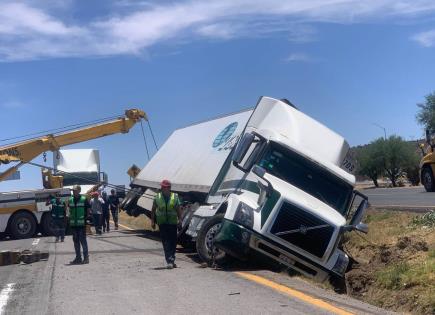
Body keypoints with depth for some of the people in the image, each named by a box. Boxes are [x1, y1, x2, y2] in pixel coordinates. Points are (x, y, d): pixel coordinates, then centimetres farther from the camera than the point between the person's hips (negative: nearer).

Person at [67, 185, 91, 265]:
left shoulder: (84, 199, -8)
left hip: (81, 224, -5)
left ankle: (86, 257, 4)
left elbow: (88, 210, 0)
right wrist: (71, 217, 12)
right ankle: (78, 258, 18)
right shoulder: (70, 200, 7)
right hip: (73, 224, 5)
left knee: (83, 240, -3)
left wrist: (85, 218, -3)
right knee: (75, 241, 10)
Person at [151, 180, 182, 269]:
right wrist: (152, 220, 4)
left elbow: (178, 209, 4)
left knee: (173, 242, 6)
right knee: (166, 242, -7)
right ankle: (169, 261, -11)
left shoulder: (175, 197, 3)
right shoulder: (157, 197, 3)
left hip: (173, 222, 1)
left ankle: (171, 260, 21)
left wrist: (180, 219, -5)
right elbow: (153, 210, 8)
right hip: (162, 223, -1)